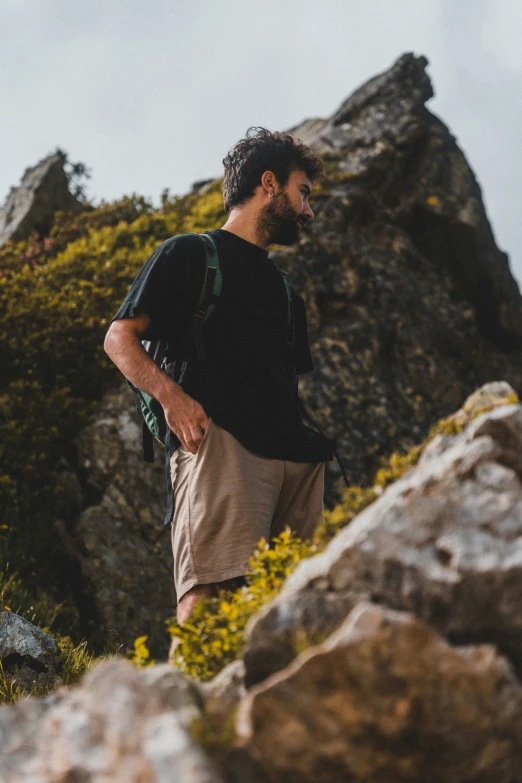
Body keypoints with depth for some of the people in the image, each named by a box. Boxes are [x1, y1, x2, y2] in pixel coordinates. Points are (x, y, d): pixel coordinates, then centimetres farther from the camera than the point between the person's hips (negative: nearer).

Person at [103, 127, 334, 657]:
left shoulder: (284, 289, 34)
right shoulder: (190, 254, 14)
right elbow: (120, 339, 4)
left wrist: (316, 441, 12)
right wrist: (171, 395, -15)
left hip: (295, 455, 7)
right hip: (219, 440, -6)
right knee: (208, 594, -22)